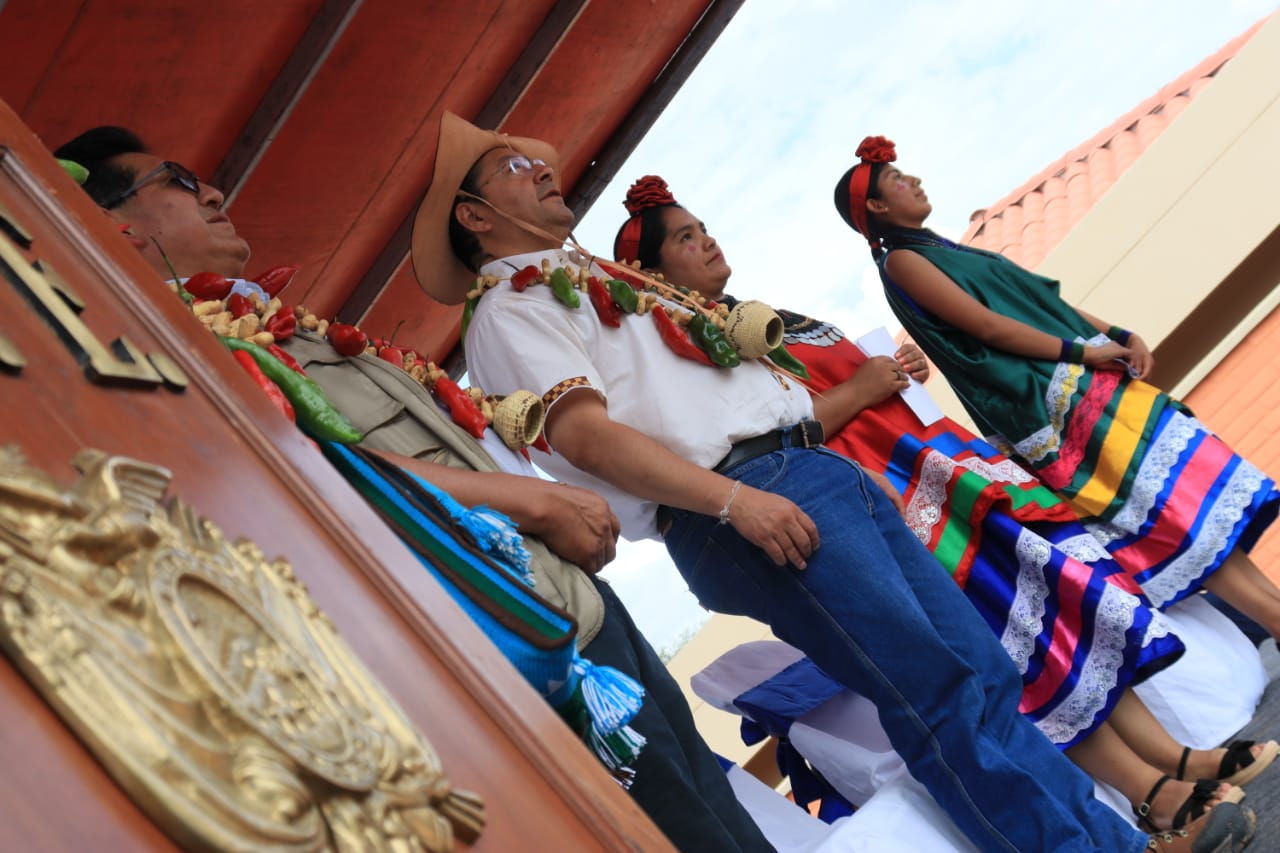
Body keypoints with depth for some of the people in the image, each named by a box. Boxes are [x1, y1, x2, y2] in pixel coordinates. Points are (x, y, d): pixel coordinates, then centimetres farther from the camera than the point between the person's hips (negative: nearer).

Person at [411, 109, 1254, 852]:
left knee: (986, 671, 5)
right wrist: (736, 500, -24)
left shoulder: (593, 277, 29)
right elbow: (584, 433, -15)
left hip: (815, 465, 9)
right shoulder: (509, 309, 2)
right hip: (740, 491, -9)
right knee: (934, 688, -14)